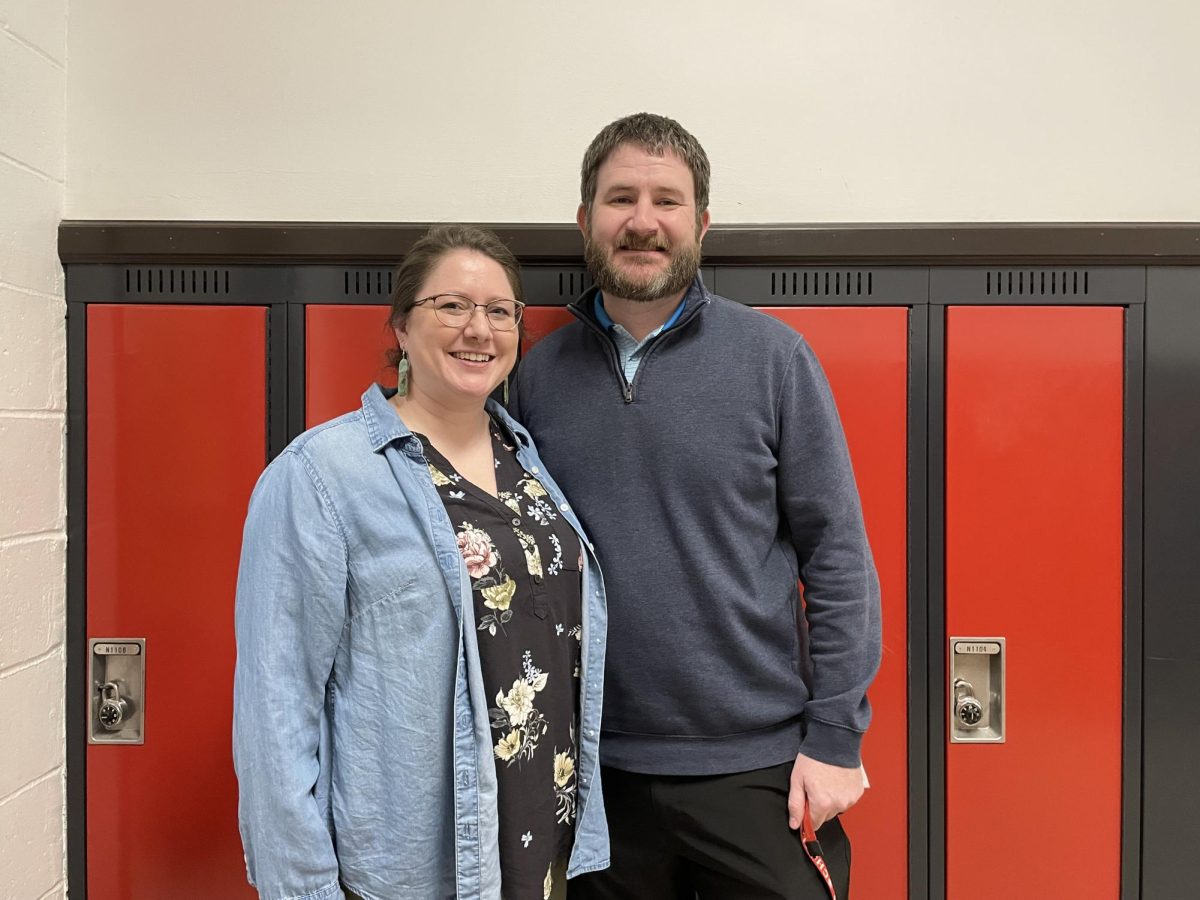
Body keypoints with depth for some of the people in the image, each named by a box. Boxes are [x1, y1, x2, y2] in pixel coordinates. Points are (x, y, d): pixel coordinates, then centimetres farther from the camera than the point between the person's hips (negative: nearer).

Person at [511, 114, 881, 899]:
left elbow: (837, 554, -5)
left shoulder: (772, 356, -6)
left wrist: (835, 737, -7)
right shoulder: (542, 373, 1)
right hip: (597, 772, 3)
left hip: (759, 768, -2)